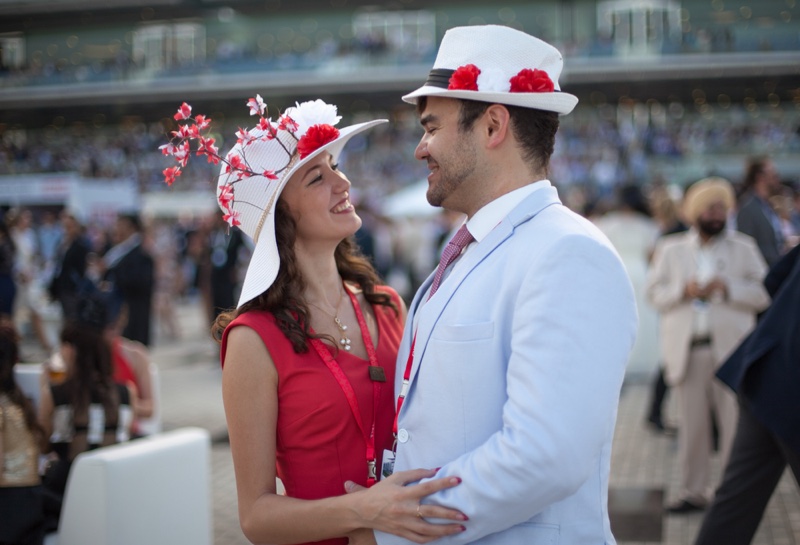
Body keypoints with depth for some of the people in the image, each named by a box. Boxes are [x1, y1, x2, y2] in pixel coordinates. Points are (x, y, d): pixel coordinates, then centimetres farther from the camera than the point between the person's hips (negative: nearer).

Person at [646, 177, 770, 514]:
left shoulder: (743, 248, 10)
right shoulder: (670, 249, 13)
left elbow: (764, 293, 3)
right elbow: (654, 293, 7)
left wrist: (727, 287, -11)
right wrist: (683, 290, -10)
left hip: (730, 349, -1)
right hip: (687, 349, 1)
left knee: (735, 421, -4)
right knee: (691, 423, 4)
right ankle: (694, 492, 11)